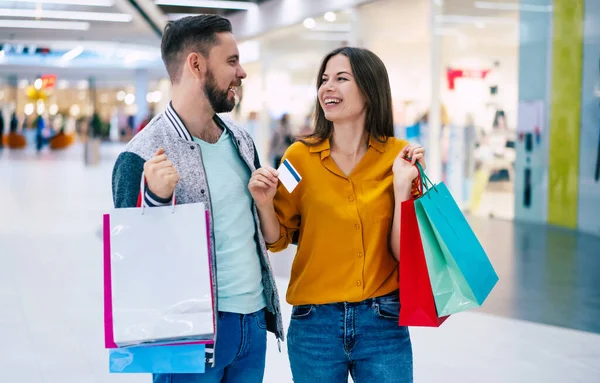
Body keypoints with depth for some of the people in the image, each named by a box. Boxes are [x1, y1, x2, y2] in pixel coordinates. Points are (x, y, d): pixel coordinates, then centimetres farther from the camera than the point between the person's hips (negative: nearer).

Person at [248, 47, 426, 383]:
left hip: (383, 323, 0)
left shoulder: (399, 156, -3)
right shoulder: (300, 156, -3)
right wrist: (264, 203, -12)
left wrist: (403, 184, -15)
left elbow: (403, 251, -5)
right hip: (315, 323, 1)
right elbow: (278, 240, 5)